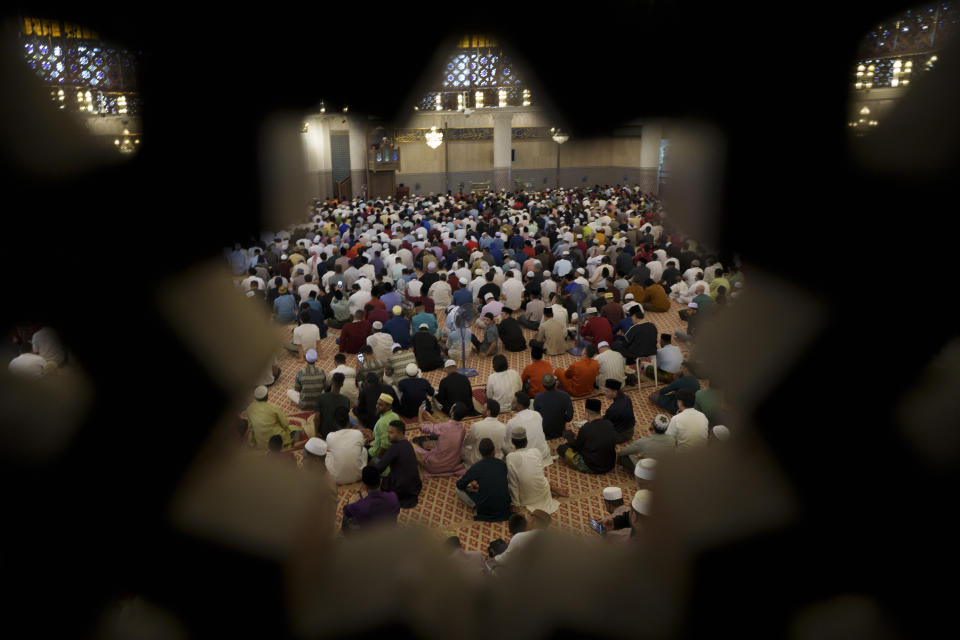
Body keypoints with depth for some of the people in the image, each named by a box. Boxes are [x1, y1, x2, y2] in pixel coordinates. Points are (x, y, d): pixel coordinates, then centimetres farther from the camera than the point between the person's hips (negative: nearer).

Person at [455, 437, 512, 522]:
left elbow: (459, 485, 2)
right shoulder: (502, 464, 1)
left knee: (459, 490, 13)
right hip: (504, 508, 3)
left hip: (485, 509, -3)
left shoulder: (475, 467, -8)